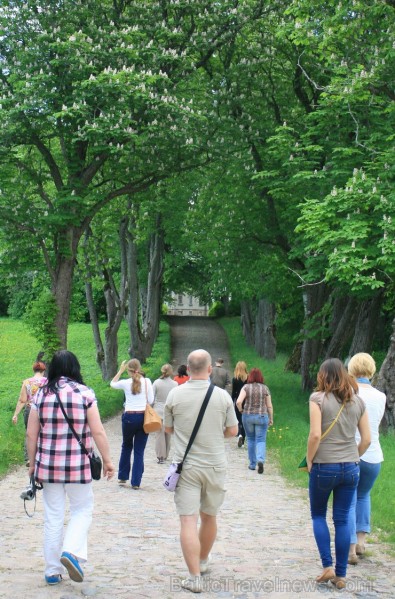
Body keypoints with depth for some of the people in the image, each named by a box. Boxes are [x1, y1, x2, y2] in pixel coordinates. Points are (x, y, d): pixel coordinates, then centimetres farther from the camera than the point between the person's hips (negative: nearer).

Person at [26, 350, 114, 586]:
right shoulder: (85, 393, -4)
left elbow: (31, 434, 3)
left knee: (53, 516, 11)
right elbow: (98, 432, -7)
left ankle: (52, 571, 16)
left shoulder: (41, 395, 2)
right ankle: (72, 551, -8)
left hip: (48, 466, 2)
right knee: (82, 510, 14)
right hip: (78, 465, -2)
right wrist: (107, 460, 3)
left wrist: (33, 463, 14)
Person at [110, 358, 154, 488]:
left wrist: (121, 370, 16)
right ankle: (136, 482, 3)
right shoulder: (147, 382, -3)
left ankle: (122, 477, 25)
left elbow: (112, 384, 17)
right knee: (139, 450, 4)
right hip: (143, 417, 0)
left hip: (129, 417, 0)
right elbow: (151, 401, 0)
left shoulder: (126, 383, -3)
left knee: (126, 446, 22)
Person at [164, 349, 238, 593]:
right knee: (209, 517, 19)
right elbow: (233, 431, 3)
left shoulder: (175, 395, -6)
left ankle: (195, 577, -8)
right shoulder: (223, 396, -5)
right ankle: (203, 562, 38)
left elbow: (168, 428, 7)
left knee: (188, 520, -3)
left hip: (186, 466, -2)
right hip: (215, 465, 2)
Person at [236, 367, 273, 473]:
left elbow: (238, 402, -17)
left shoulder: (246, 387, -6)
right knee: (261, 440, 2)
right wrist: (271, 418, 11)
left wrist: (241, 410, 1)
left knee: (250, 439, 15)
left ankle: (252, 464, 20)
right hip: (262, 416, -1)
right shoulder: (265, 388, -2)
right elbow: (269, 406, 1)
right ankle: (261, 460, -22)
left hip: (247, 416, 1)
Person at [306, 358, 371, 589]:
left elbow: (315, 435, -16)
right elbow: (367, 439, 3)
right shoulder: (358, 401, 4)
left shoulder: (318, 399, -8)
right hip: (350, 468, 3)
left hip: (324, 466, -3)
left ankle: (328, 566, 4)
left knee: (318, 515, 15)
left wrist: (309, 459, -3)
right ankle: (341, 575, 11)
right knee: (342, 520, 9)